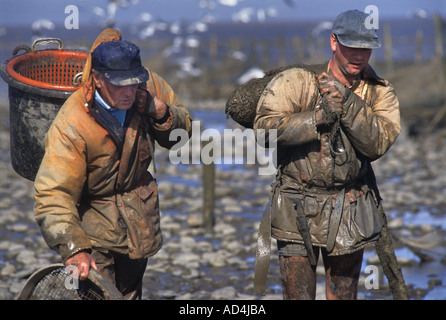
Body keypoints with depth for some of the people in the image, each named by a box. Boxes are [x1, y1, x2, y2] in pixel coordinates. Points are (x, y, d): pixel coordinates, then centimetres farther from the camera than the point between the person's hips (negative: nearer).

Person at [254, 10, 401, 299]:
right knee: (298, 294, -1)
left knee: (344, 294, 12)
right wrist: (320, 117, -22)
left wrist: (348, 103, -23)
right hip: (298, 210, -2)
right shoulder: (296, 81, -7)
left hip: (349, 214, 3)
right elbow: (266, 126, -18)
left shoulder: (380, 93, 1)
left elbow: (378, 144, -13)